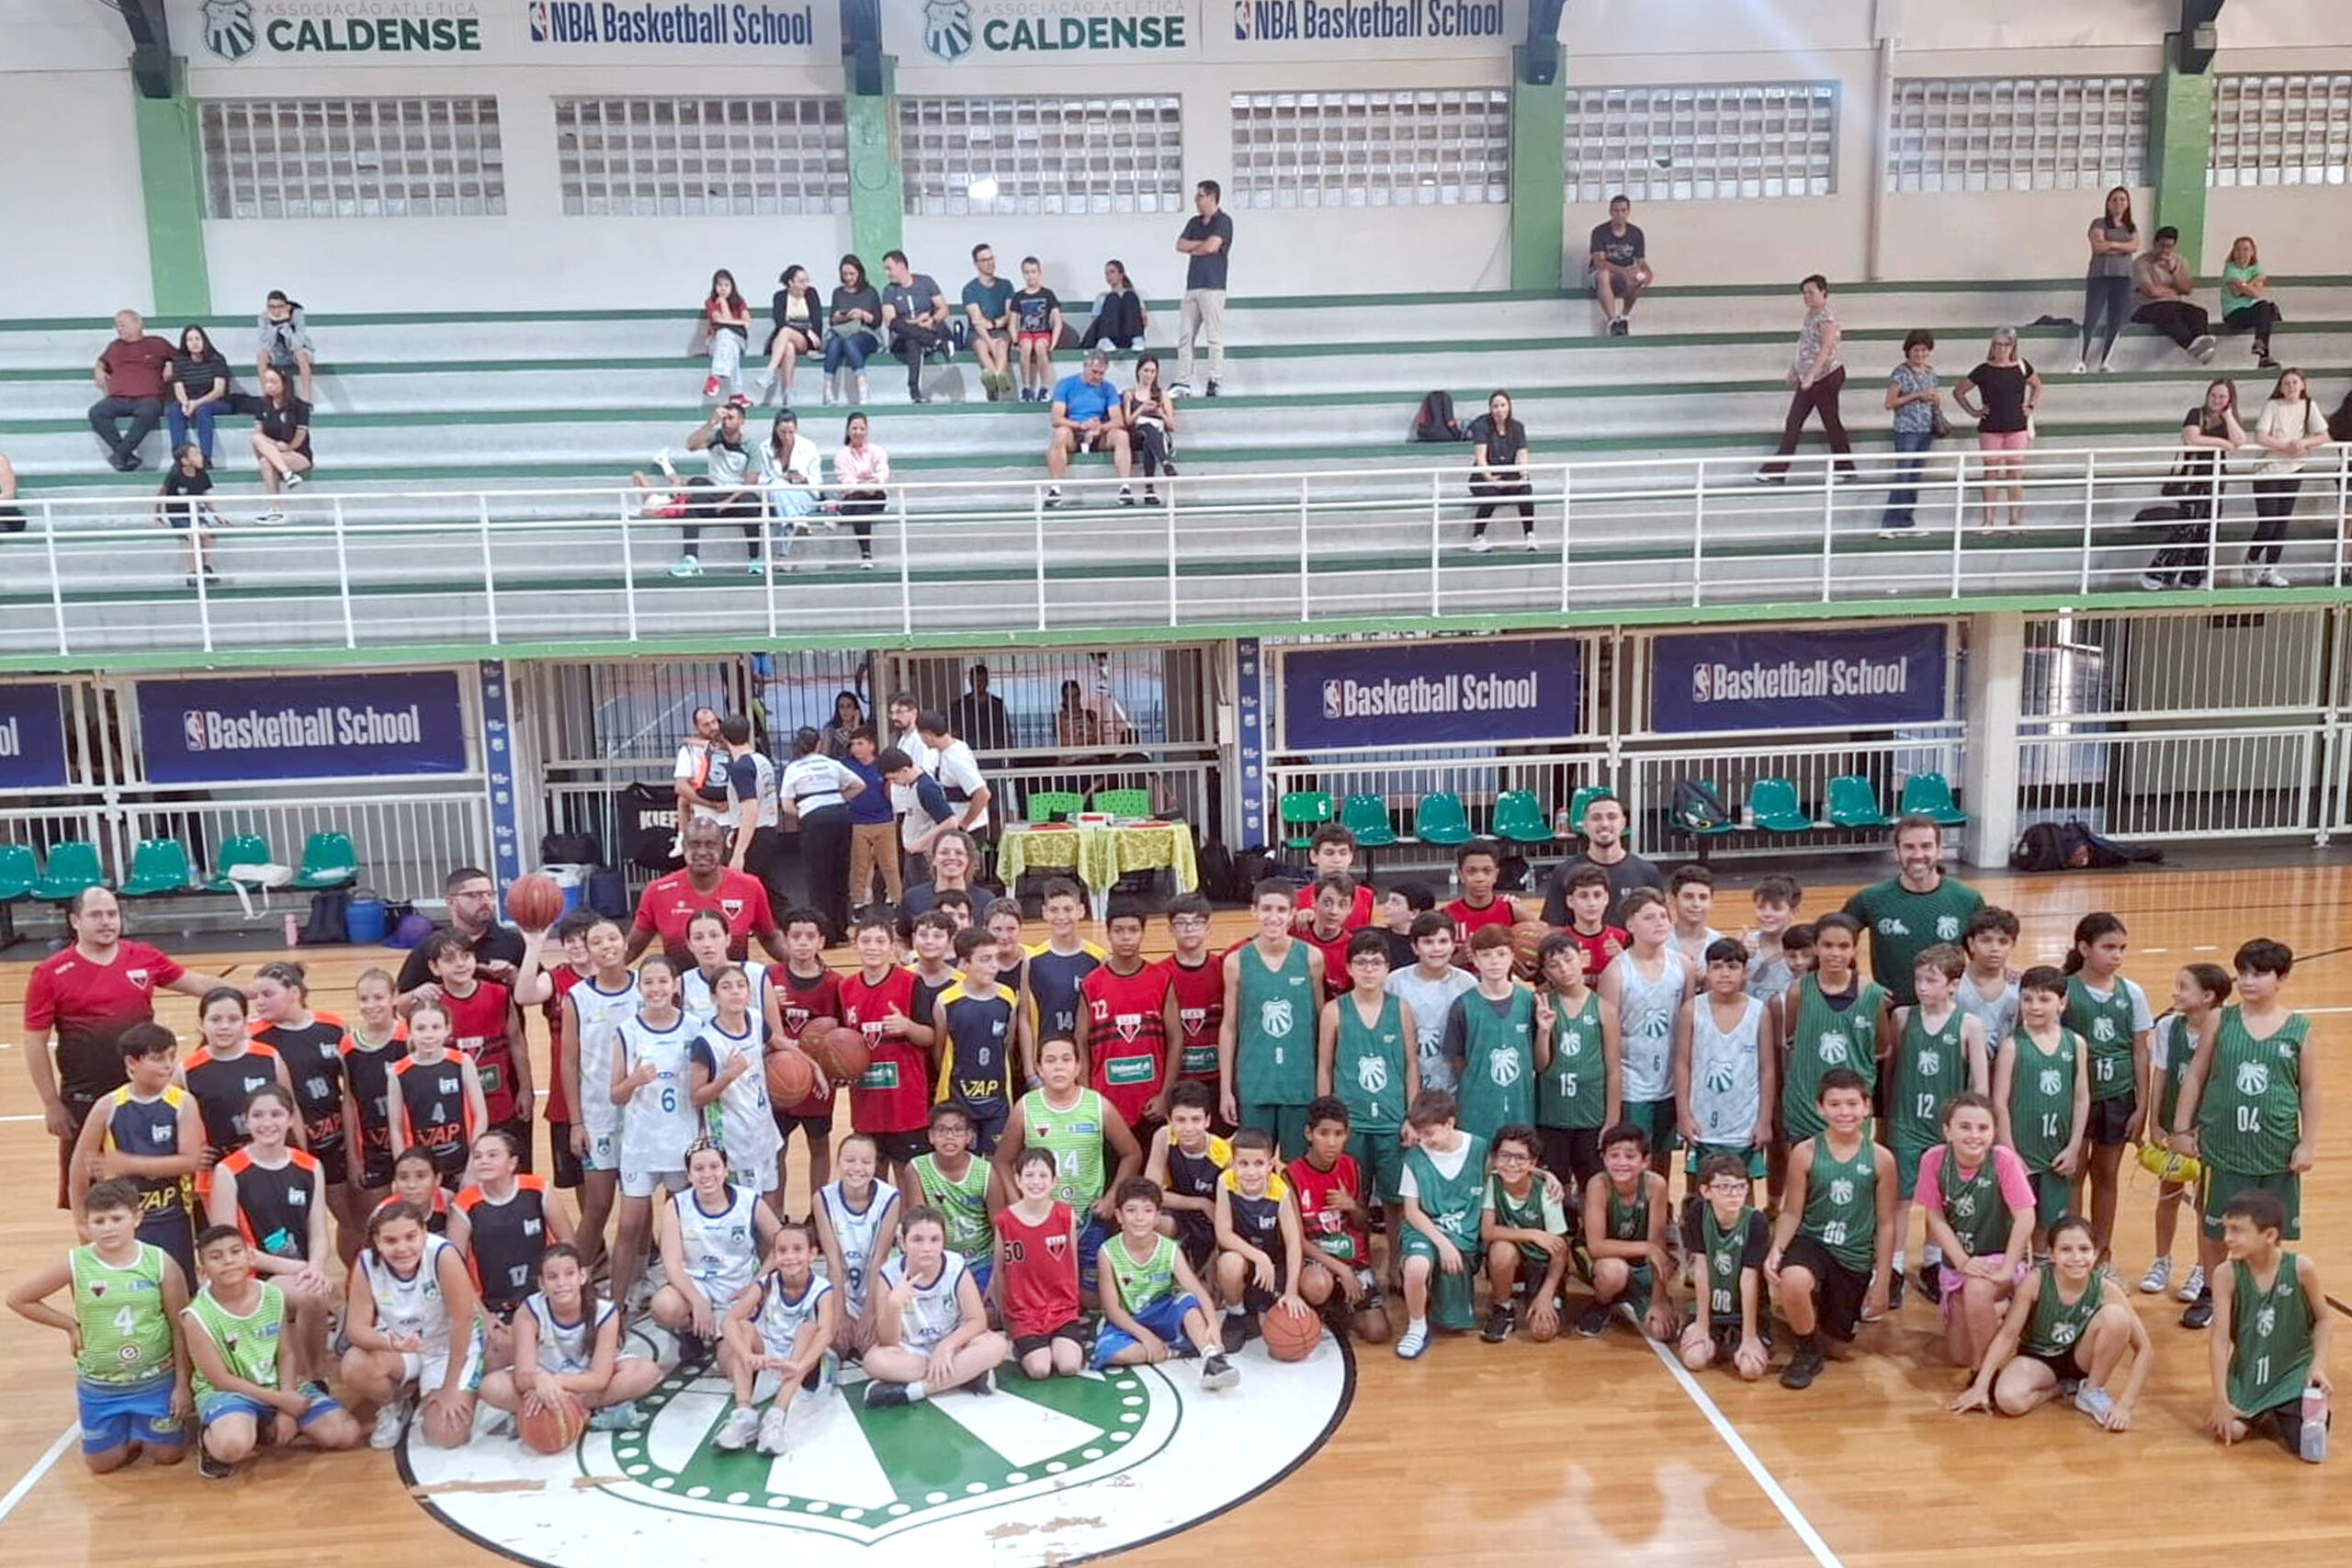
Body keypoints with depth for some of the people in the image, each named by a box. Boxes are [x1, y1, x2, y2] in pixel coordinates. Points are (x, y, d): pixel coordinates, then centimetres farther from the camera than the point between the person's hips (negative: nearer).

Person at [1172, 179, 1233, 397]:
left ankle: (1214, 382, -7)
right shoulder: (1194, 222, 19)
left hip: (1212, 287, -7)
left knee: (1215, 337, -7)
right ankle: (1183, 382, 6)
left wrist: (1193, 248, 4)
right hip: (1192, 286, 7)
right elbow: (1180, 245, 9)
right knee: (1184, 336, 4)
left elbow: (1212, 246, -14)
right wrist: (1201, 244, -4)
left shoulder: (1223, 221, -2)